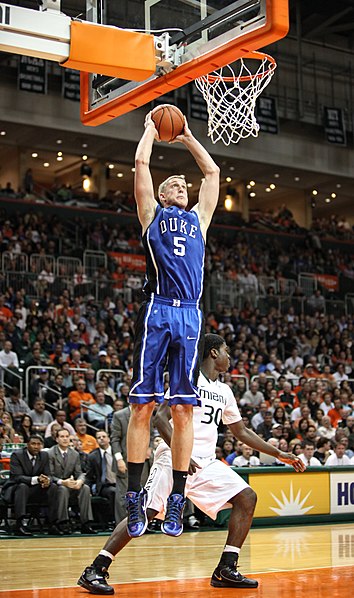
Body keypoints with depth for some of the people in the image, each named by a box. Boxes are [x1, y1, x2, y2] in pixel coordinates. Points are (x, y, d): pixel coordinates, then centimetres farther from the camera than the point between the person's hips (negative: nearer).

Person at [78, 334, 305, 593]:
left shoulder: (224, 391, 18)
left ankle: (226, 570, -1)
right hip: (175, 458, -8)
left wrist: (279, 454, 24)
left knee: (247, 498, -2)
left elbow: (242, 431, 26)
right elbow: (161, 417, -13)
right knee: (147, 511, -18)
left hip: (206, 463, 8)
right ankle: (95, 571, -13)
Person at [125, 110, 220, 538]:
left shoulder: (198, 218, 25)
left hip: (190, 317, 3)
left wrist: (188, 138, 38)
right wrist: (151, 130, 27)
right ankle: (135, 496, -2)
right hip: (157, 312, -3)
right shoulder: (152, 214, 16)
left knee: (183, 409, 1)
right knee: (142, 405, -6)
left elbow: (213, 172, 31)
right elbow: (141, 162, 12)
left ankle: (176, 500, 4)